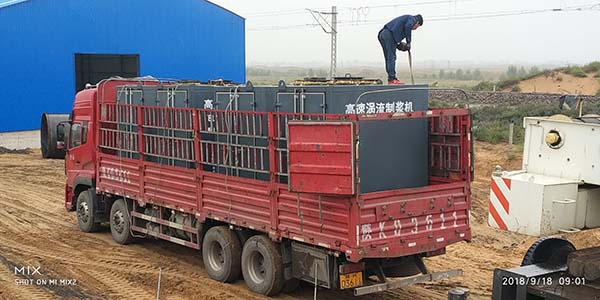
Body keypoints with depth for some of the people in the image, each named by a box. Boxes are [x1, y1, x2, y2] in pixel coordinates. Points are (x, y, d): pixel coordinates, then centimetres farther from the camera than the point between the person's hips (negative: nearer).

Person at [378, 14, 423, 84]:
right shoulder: (412, 19, 9)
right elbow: (408, 26, -15)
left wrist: (398, 44, 16)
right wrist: (408, 42, -8)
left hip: (382, 34, 9)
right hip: (389, 34, -9)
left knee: (388, 58, 10)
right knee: (391, 57, -10)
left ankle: (391, 79, 11)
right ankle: (392, 79, -12)